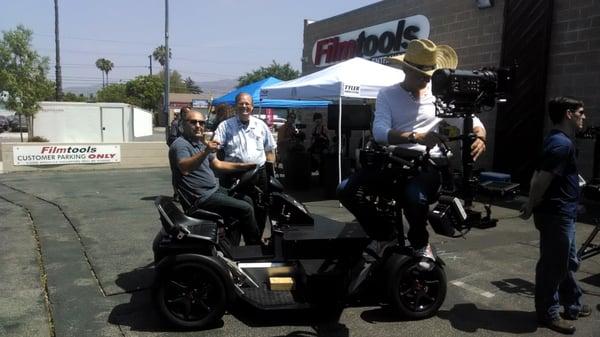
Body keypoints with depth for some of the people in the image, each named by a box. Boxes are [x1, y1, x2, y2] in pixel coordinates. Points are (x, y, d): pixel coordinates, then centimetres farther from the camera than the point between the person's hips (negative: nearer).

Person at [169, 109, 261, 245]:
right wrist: (206, 152, -52)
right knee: (246, 209, -14)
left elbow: (217, 164, 22)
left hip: (214, 190, 11)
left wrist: (242, 166, 15)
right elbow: (184, 168, -37)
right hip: (203, 198, -10)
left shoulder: (201, 143, 14)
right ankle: (256, 246, 3)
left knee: (247, 200, 17)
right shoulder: (180, 144, -17)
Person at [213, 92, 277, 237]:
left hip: (259, 174, 3)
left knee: (259, 211, 10)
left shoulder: (261, 125, 11)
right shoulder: (225, 125, 2)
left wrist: (271, 168, 7)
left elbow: (270, 149, 16)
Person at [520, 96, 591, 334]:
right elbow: (541, 180, -25)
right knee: (553, 265, 1)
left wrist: (532, 205, 13)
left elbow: (540, 176, 15)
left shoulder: (558, 140, 14)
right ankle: (548, 314, 14)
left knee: (568, 262, 22)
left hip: (562, 214, 11)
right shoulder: (562, 143, -20)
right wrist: (531, 207, -12)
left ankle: (572, 306, 37)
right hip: (556, 215, -11)